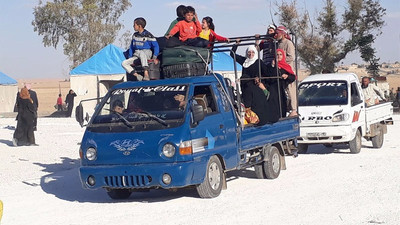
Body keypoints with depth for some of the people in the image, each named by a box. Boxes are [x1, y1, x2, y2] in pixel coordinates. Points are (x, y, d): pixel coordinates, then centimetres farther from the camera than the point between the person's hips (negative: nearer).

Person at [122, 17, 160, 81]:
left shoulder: (148, 35, -8)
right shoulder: (135, 35, 11)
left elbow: (156, 46, -9)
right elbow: (131, 47, 19)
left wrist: (154, 57, -19)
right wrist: (129, 58, 11)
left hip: (147, 53, -6)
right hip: (136, 55, 6)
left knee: (141, 53, -43)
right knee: (124, 63, -15)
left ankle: (146, 75, -51)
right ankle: (138, 76, -27)